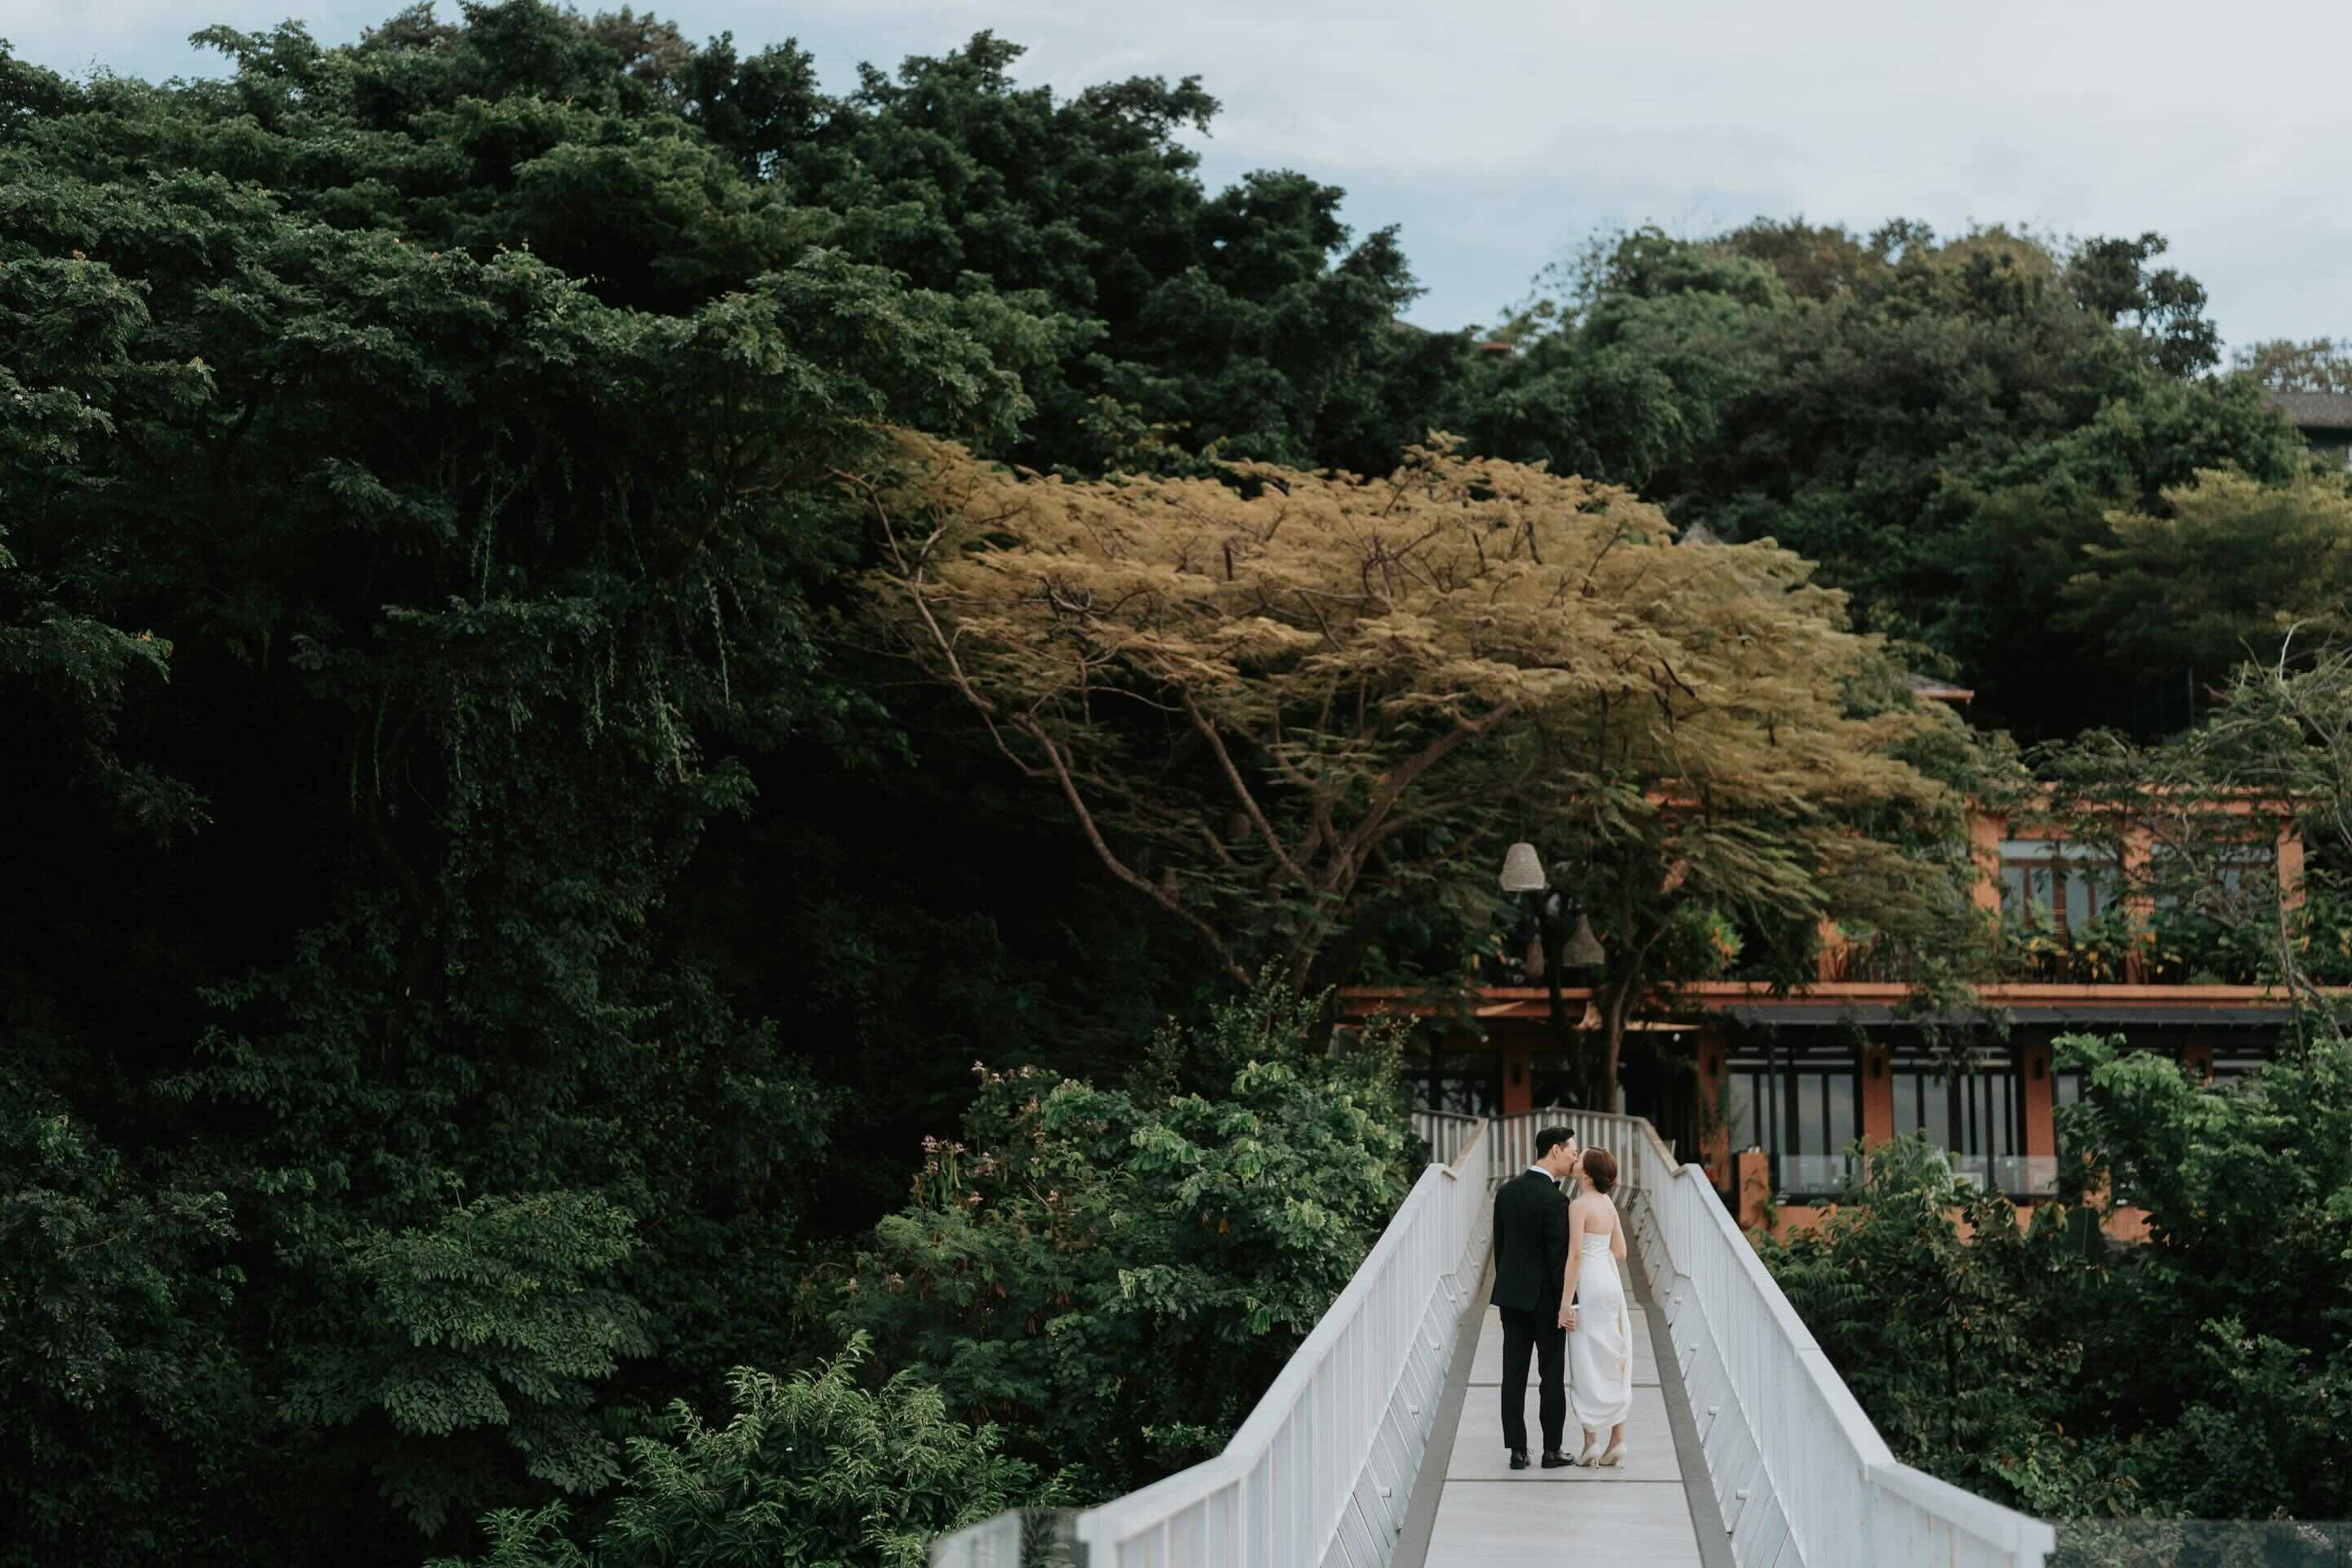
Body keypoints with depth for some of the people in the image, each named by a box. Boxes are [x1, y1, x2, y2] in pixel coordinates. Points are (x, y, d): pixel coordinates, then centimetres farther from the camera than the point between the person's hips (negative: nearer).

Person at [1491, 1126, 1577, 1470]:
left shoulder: (1506, 1191, 3)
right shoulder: (1554, 1200, -18)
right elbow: (1559, 1257, -17)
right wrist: (1566, 1306, -11)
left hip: (1512, 1293, 6)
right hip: (1545, 1297, -6)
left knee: (1514, 1374, 6)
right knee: (1552, 1374, 6)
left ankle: (1517, 1451, 8)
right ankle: (1552, 1450, 10)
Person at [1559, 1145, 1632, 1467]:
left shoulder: (1579, 1205, -15)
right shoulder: (1608, 1203, 9)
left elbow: (1575, 1255, -19)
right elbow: (1620, 1252, 11)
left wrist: (1566, 1304, -18)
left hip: (1587, 1286, -8)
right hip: (1611, 1283, 8)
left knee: (1587, 1365, -1)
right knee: (1613, 1364, 9)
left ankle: (1590, 1444, 2)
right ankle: (1617, 1441, 8)